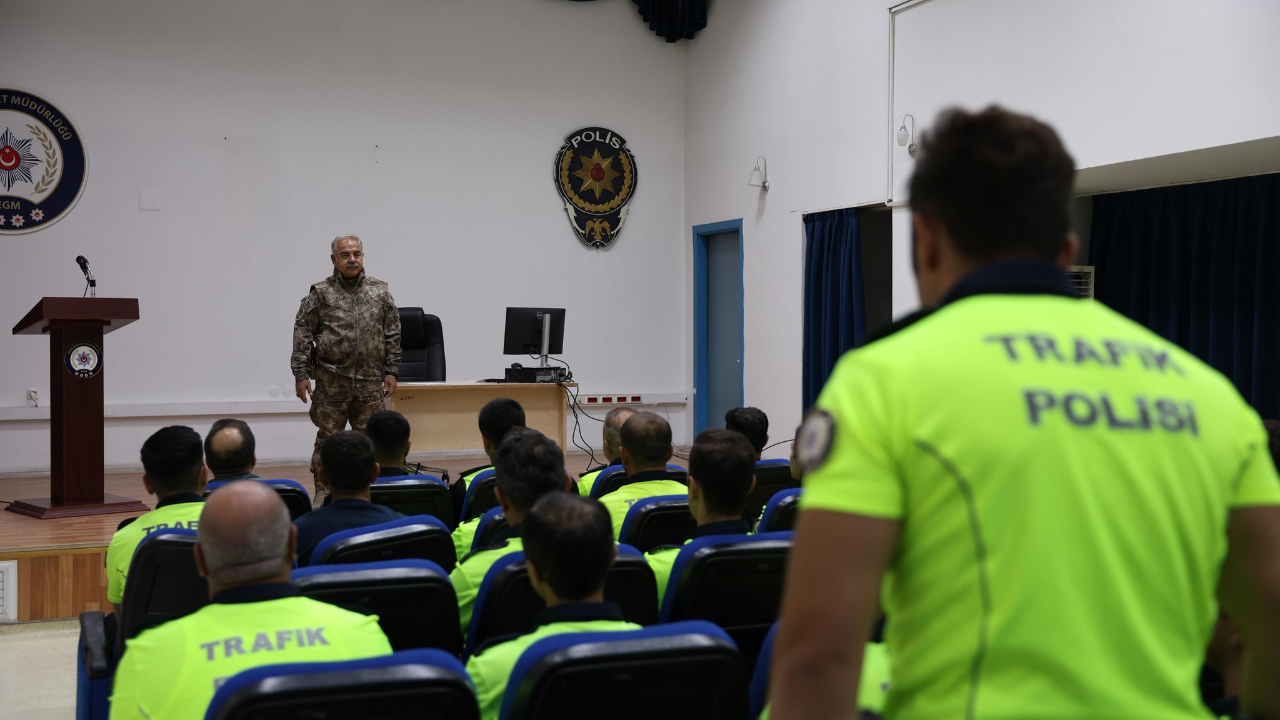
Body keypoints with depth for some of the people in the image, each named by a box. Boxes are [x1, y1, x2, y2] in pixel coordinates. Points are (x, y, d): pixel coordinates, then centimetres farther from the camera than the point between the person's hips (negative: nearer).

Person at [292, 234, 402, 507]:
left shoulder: (380, 292, 7)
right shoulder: (321, 293, -1)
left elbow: (392, 334, 10)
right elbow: (303, 333, -1)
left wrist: (391, 371, 5)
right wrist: (301, 374, -5)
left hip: (370, 381, 2)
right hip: (331, 381, -2)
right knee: (327, 437, 2)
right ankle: (323, 492, 11)